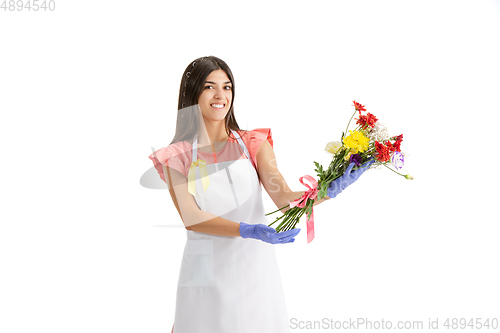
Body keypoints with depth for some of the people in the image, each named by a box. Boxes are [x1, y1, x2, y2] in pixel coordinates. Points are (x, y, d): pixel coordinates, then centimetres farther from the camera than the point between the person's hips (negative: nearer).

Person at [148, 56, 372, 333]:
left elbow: (285, 199, -7)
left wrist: (330, 189, -25)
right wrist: (247, 230, -24)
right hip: (207, 274, -1)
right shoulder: (176, 157, 3)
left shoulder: (253, 144, 5)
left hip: (254, 268, 1)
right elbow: (191, 218, -10)